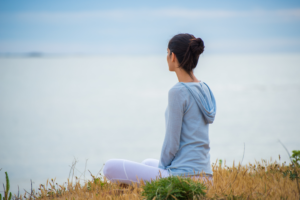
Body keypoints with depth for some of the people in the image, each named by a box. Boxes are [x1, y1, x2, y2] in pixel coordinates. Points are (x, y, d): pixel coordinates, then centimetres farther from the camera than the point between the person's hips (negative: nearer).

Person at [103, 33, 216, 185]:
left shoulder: (178, 92, -17)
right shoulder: (203, 89, 9)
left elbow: (172, 143, -16)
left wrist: (162, 170, 1)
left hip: (183, 176, -9)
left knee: (110, 167, -3)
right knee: (148, 163, 37)